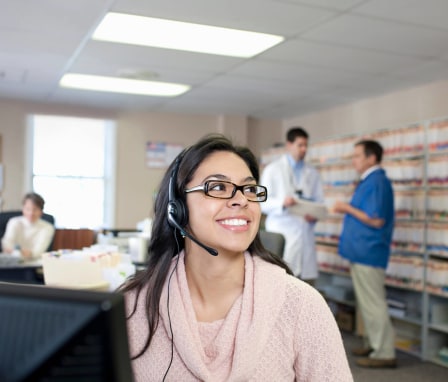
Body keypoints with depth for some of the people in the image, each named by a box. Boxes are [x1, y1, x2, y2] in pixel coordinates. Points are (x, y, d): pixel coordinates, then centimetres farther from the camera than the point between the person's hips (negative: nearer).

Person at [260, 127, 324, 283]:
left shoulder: (312, 173, 15)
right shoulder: (272, 169, 4)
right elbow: (262, 202, -3)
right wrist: (282, 203, -21)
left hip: (305, 234, 4)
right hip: (281, 233, -4)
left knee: (308, 279, 3)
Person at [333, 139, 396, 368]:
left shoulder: (377, 182, -16)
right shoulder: (368, 181, 14)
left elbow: (376, 220, -22)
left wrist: (348, 209, -14)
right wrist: (347, 209, 6)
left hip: (368, 253, -10)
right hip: (361, 252, 10)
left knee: (373, 304, -3)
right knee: (366, 303, 17)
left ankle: (384, 353, 5)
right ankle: (373, 344, 28)